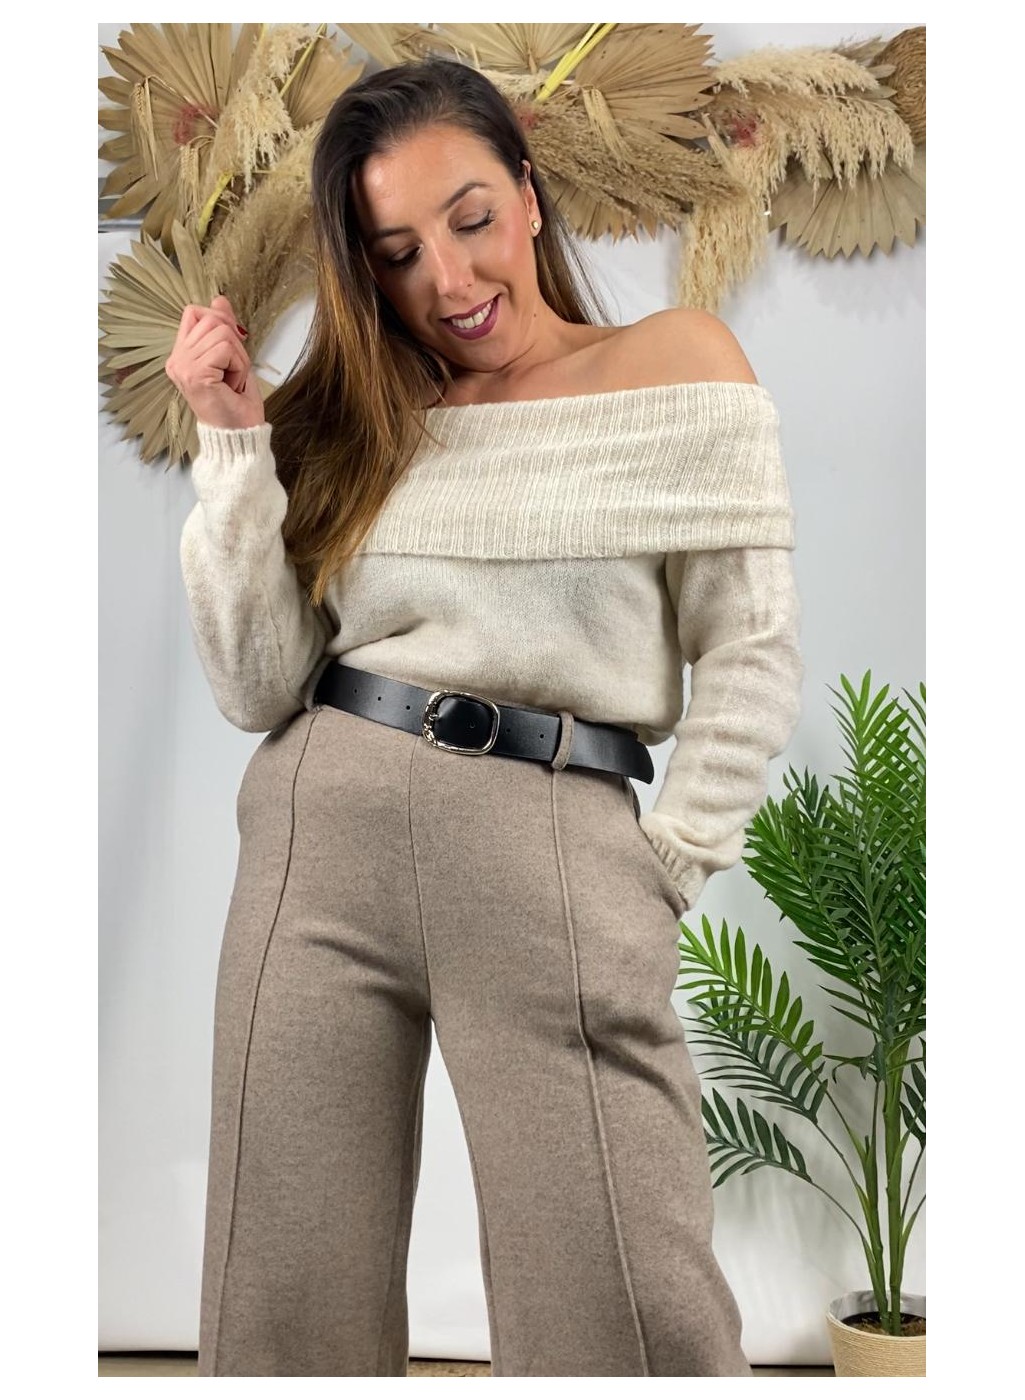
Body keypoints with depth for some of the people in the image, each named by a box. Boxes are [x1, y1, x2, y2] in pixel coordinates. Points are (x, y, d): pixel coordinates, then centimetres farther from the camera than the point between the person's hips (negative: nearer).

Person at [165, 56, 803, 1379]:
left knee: (624, 1316, -7)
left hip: (558, 849, -3)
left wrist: (663, 872, -5)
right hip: (322, 829, 3)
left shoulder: (677, 363, 5)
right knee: (288, 1302, 6)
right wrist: (232, 441, 2)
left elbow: (753, 659, 1)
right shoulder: (352, 419, 15)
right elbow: (257, 687, 6)